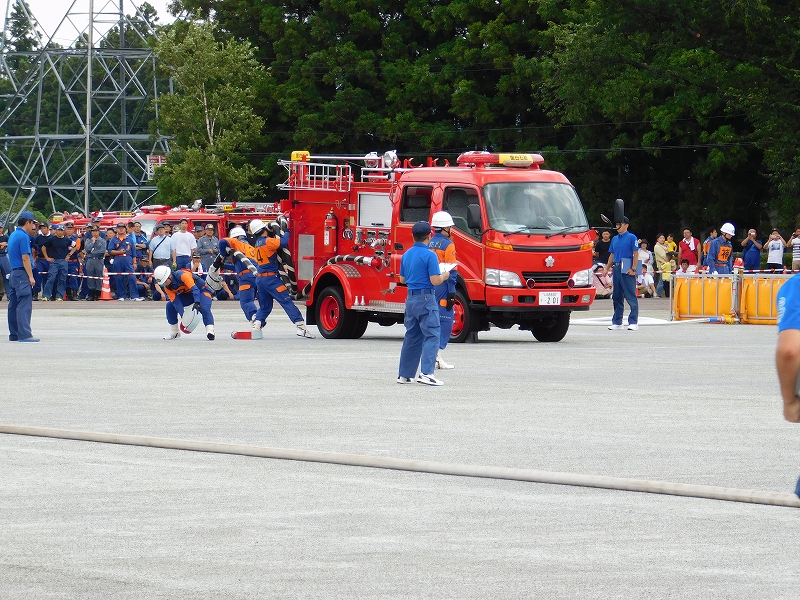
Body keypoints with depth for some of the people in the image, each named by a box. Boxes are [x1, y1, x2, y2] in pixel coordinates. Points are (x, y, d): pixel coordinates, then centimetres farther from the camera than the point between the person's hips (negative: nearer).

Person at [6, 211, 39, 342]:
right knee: (24, 305, -12)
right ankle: (24, 334, -17)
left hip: (13, 273, 10)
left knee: (14, 305, 10)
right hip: (22, 274, -10)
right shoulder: (23, 236, -13)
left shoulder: (13, 236, 17)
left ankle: (14, 334, 13)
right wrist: (31, 277, -15)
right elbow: (25, 258, -16)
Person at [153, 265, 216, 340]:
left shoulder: (182, 275, -33)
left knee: (204, 308, -33)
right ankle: (174, 331, 7)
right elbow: (175, 301, -16)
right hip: (187, 293, 7)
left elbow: (194, 288, -38)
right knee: (170, 306, -4)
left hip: (201, 289, -7)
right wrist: (183, 314, -28)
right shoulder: (167, 287, -12)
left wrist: (197, 303, -50)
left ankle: (210, 330, -42)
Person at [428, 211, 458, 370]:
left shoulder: (429, 244, 12)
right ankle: (437, 357, -11)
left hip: (429, 288, 7)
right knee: (444, 323, -5)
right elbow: (451, 271, -14)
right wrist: (451, 293, -15)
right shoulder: (448, 245, -9)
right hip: (442, 289, -7)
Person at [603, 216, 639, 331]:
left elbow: (636, 254, -7)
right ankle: (617, 322, 15)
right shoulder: (614, 239, 16)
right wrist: (607, 268, 15)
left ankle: (633, 322, -8)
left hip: (627, 270, -7)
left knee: (631, 297, -7)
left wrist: (633, 269, -15)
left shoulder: (631, 238, -3)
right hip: (616, 269, 7)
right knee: (616, 297, 9)